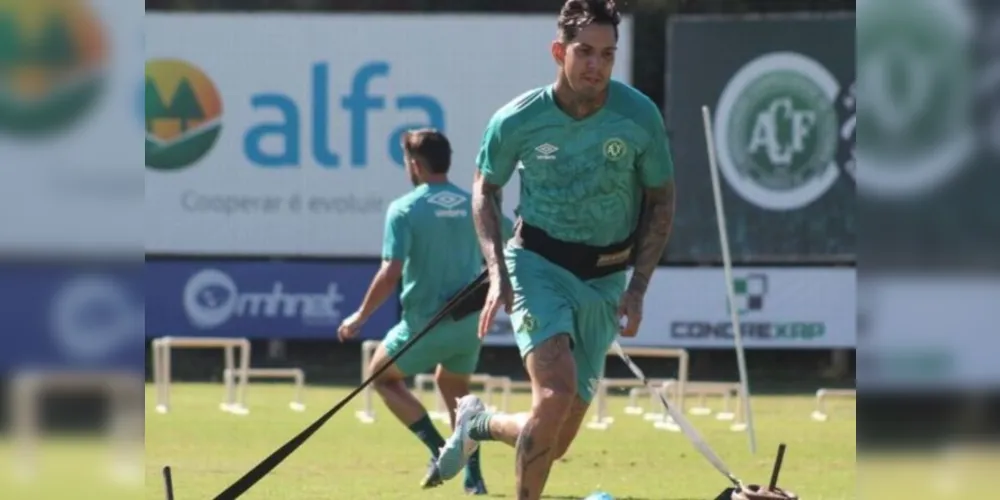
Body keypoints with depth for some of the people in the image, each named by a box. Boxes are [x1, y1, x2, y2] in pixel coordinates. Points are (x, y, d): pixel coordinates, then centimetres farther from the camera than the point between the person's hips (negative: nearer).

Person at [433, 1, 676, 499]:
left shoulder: (640, 116, -11)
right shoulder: (516, 121, -13)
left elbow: (660, 201, 3)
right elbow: (485, 189, 6)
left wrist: (637, 289, -5)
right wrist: (497, 271, -7)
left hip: (605, 278, 2)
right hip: (538, 262, -2)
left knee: (556, 442, 4)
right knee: (557, 390, -28)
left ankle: (477, 423, 36)